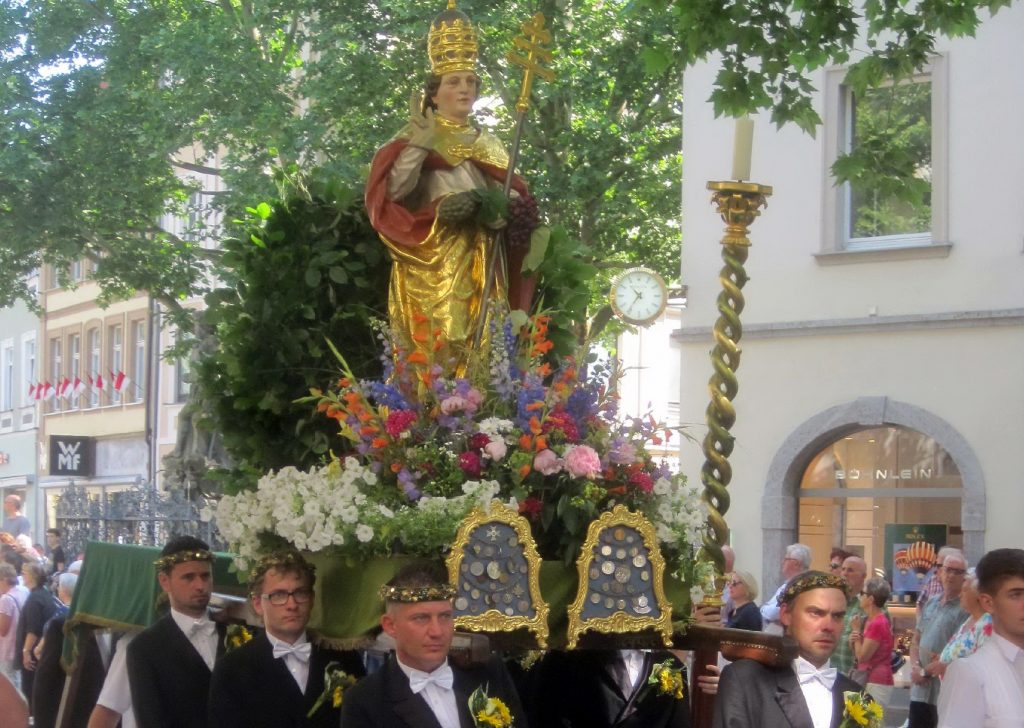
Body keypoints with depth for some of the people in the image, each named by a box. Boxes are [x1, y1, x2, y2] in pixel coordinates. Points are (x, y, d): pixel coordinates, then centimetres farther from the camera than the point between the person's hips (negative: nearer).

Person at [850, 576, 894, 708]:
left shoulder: (877, 623, -18)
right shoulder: (868, 620, 12)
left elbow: (862, 656, -16)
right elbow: (858, 654, 17)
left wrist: (856, 630, -7)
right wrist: (853, 641, -4)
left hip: (876, 684, -10)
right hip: (868, 681, 10)